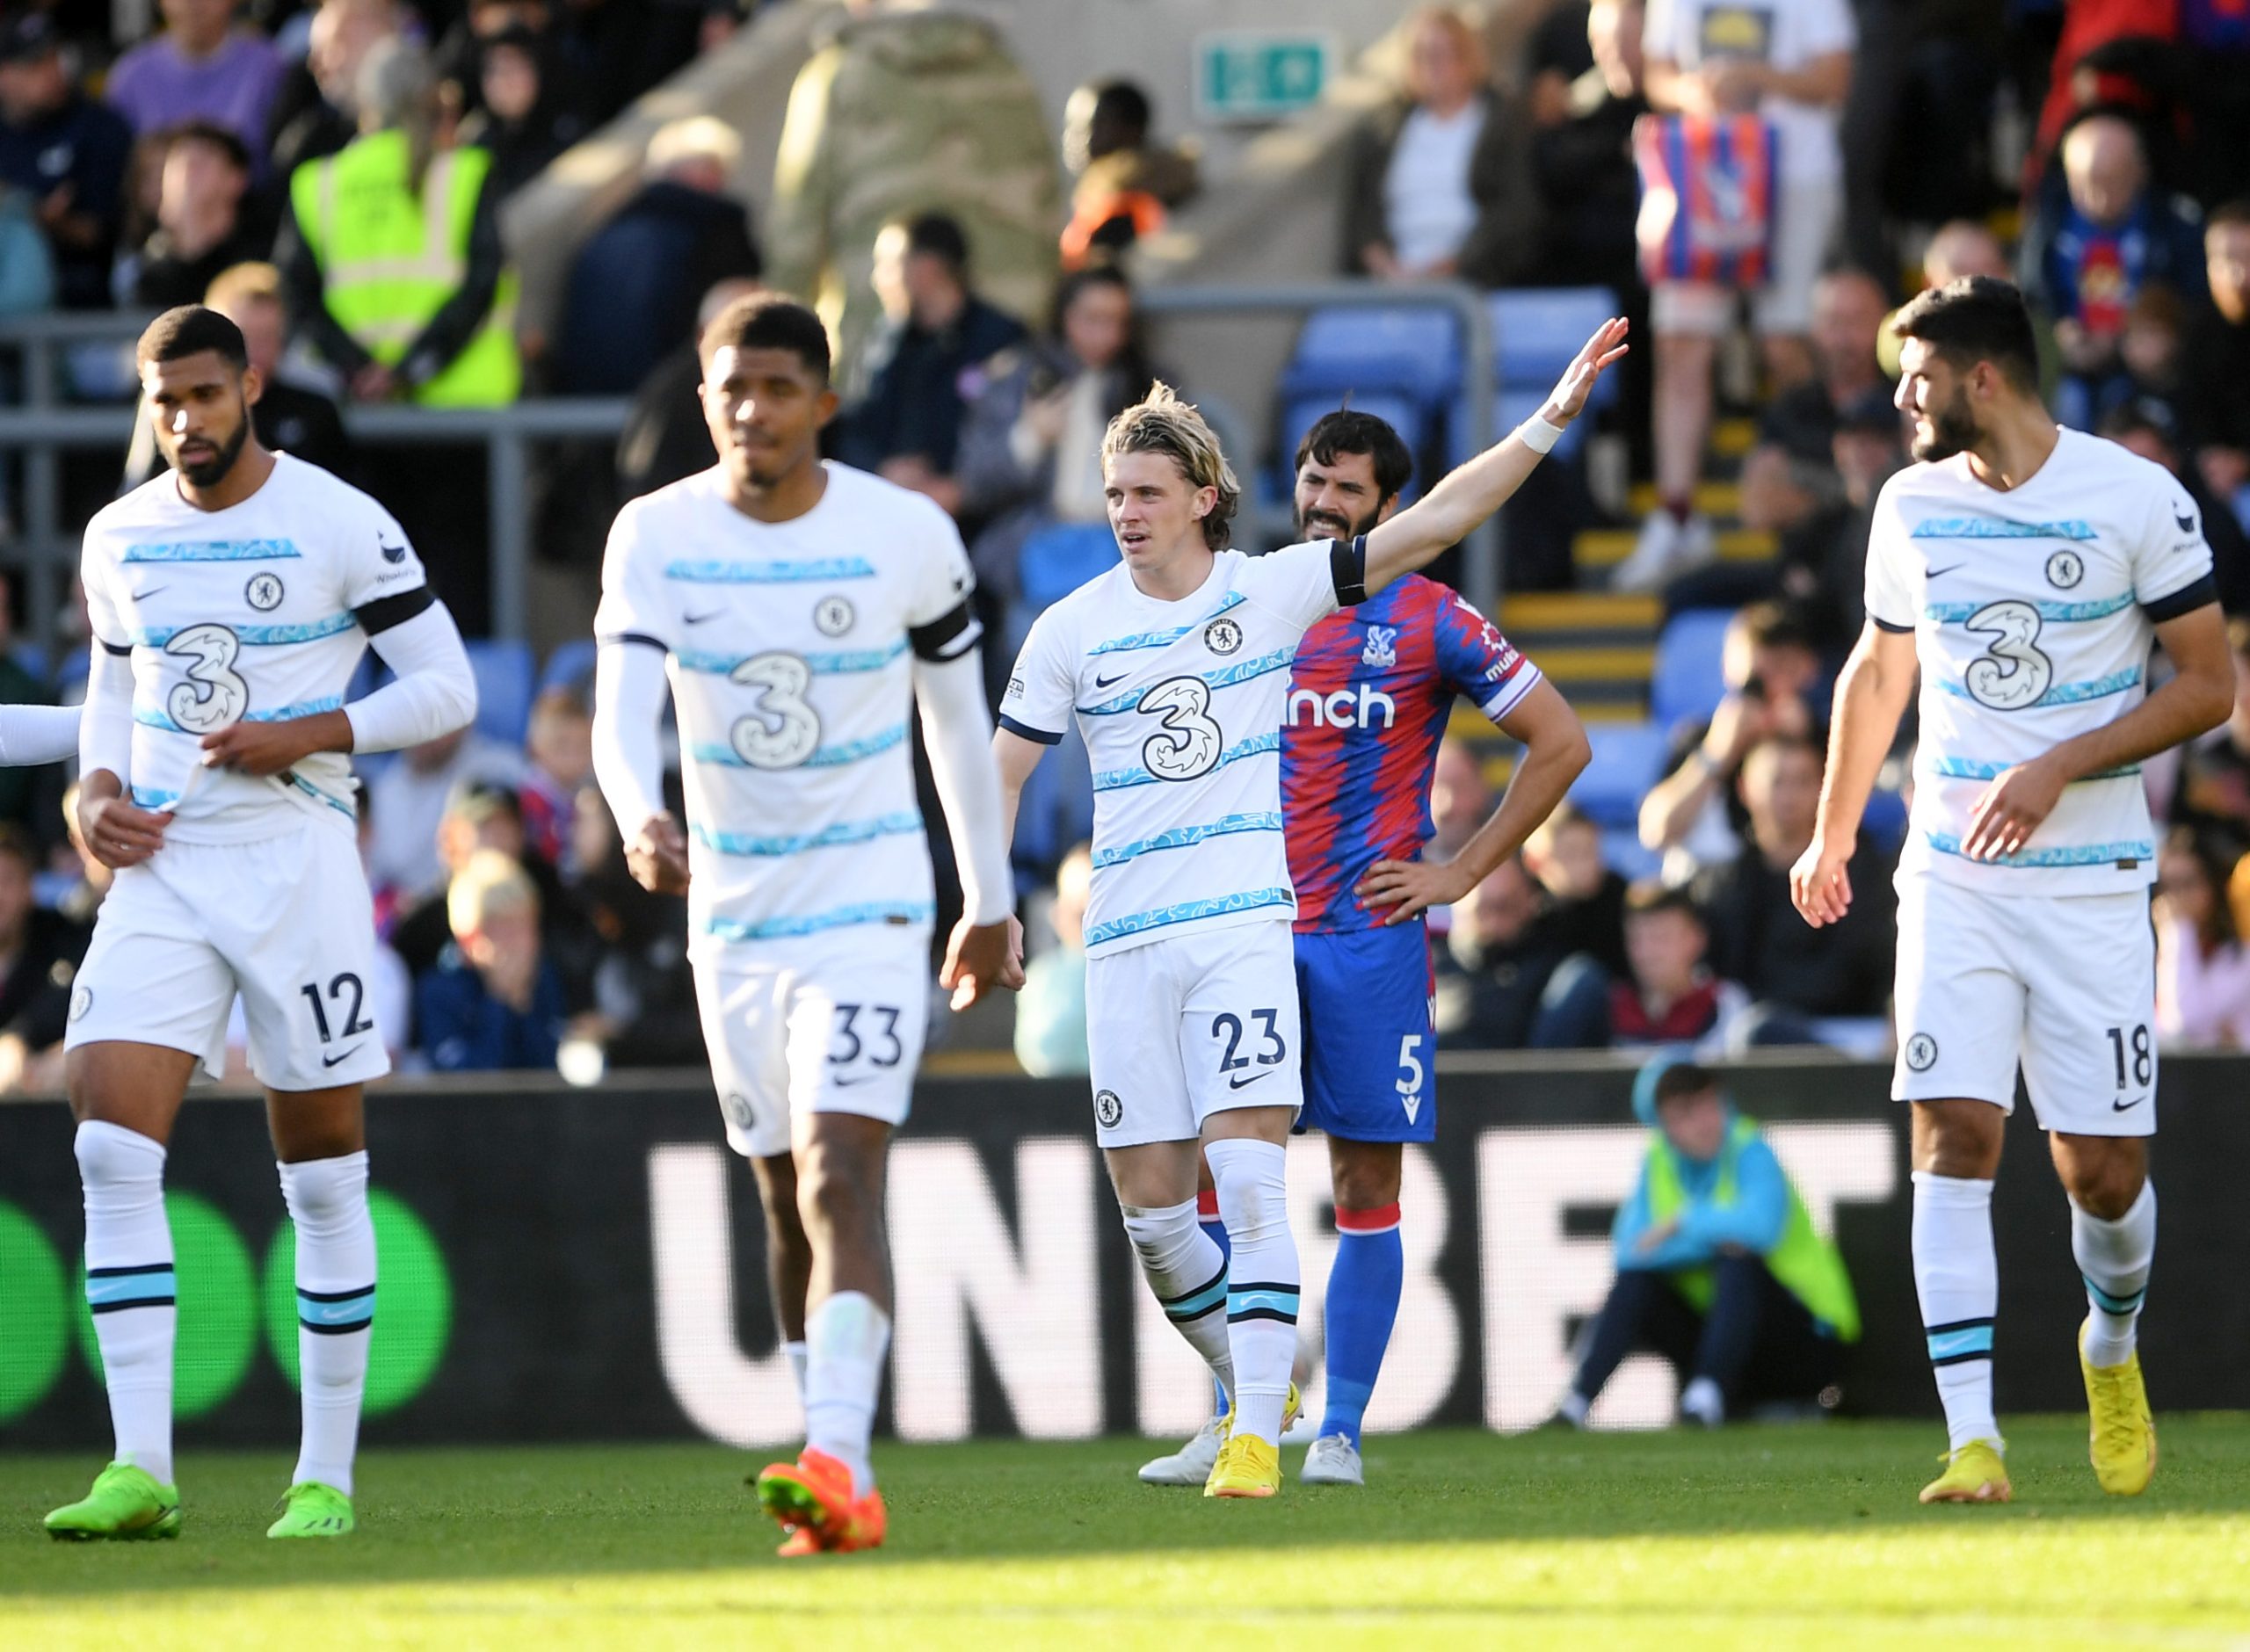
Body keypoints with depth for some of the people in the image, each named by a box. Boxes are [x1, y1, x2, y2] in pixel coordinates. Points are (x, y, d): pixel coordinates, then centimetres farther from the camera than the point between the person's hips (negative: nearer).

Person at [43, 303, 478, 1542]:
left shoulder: (339, 525, -6)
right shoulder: (122, 539, 10)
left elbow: (446, 688, -3)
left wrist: (305, 735, -15)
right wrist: (99, 791, 3)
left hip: (295, 861, -4)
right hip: (162, 869, 4)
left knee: (322, 1176, 2)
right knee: (112, 1148, -12)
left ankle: (325, 1479, 11)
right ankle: (140, 1473, -14)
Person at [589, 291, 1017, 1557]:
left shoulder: (909, 537, -6)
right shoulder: (657, 536, -3)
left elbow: (959, 720, 6)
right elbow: (623, 712, -15)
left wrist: (990, 906, 13)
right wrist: (640, 819, -37)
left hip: (872, 900, -4)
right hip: (734, 915, 4)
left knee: (841, 1176, -19)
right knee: (788, 1201, 10)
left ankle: (836, 1465, -32)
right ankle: (848, 1489, 21)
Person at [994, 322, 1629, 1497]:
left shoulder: (1274, 589, 2)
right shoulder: (1072, 630, 6)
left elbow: (1429, 525, 1)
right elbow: (1004, 774, 10)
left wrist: (1548, 421, -6)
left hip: (1246, 925, -2)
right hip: (1125, 945, 2)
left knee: (1247, 1181, -16)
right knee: (1151, 1214, 2)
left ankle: (1258, 1436, -17)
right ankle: (1251, 1385, 24)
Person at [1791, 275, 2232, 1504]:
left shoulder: (2135, 498, -7)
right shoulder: (1912, 505, 7)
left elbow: (2208, 683, -4)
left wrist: (2059, 768, -15)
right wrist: (1831, 837, 28)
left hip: (2092, 880, -3)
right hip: (1952, 879, 3)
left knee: (2102, 1170, -2)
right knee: (1955, 1137, -12)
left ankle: (2112, 1346, 32)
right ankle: (1972, 1441, -16)